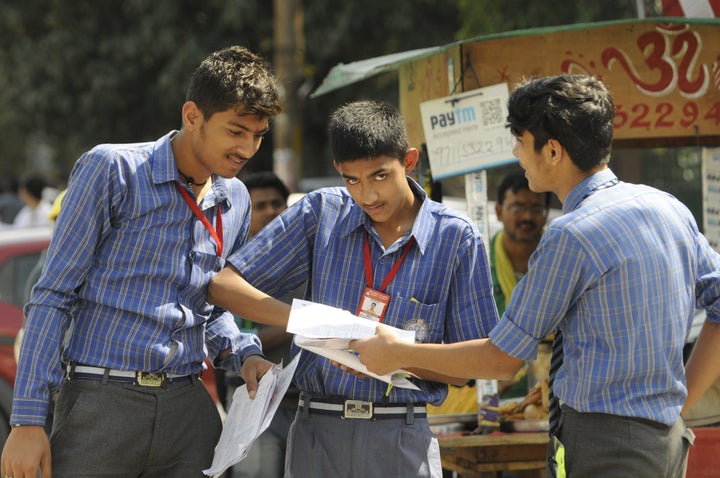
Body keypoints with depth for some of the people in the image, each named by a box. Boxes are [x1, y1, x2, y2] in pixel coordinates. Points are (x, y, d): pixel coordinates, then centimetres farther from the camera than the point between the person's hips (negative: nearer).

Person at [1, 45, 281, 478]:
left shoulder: (236, 201, 13)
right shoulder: (112, 171, -5)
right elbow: (53, 297, -6)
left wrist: (243, 354, 3)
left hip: (188, 409, 5)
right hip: (102, 405, -5)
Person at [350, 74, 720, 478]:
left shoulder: (572, 236, -14)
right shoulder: (669, 207, 8)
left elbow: (503, 359, -7)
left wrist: (400, 354, 4)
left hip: (605, 442, -8)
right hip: (669, 437, 8)